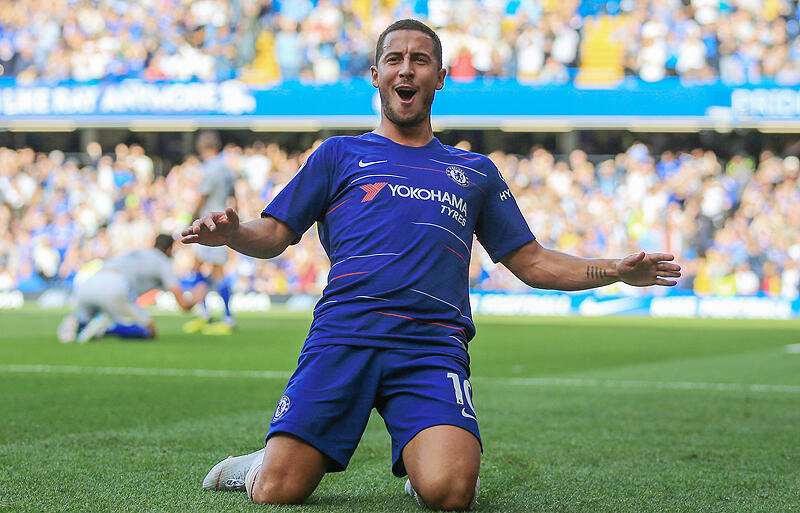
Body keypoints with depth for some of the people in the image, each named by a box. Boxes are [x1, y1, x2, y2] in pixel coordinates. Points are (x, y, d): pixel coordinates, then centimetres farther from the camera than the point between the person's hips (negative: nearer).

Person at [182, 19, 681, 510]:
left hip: (433, 345, 1)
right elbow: (273, 236, 15)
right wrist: (232, 233, -9)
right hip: (341, 337, -1)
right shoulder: (340, 155, 20)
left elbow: (532, 263, 26)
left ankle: (422, 460, 10)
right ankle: (261, 463, 21)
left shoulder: (475, 171, 25)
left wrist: (618, 270, 12)